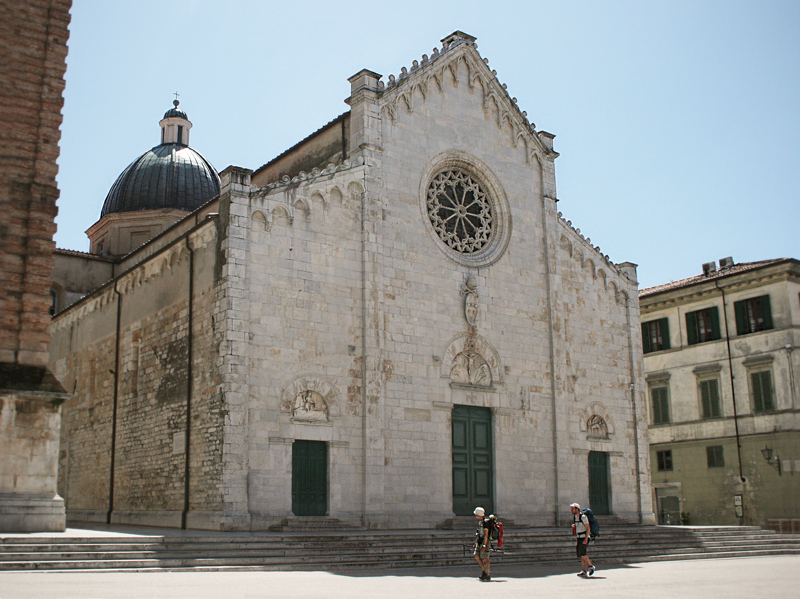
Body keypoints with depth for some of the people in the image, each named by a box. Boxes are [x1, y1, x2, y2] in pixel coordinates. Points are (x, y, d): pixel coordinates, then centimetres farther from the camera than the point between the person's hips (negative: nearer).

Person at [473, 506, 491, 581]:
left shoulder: (485, 522, -17)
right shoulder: (479, 521, 12)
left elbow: (486, 534, -20)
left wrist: (484, 545, -23)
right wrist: (476, 542, 23)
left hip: (485, 541, -9)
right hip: (479, 541, 9)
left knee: (485, 558, -5)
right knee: (477, 556, 6)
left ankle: (488, 575, 3)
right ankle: (485, 570, 18)